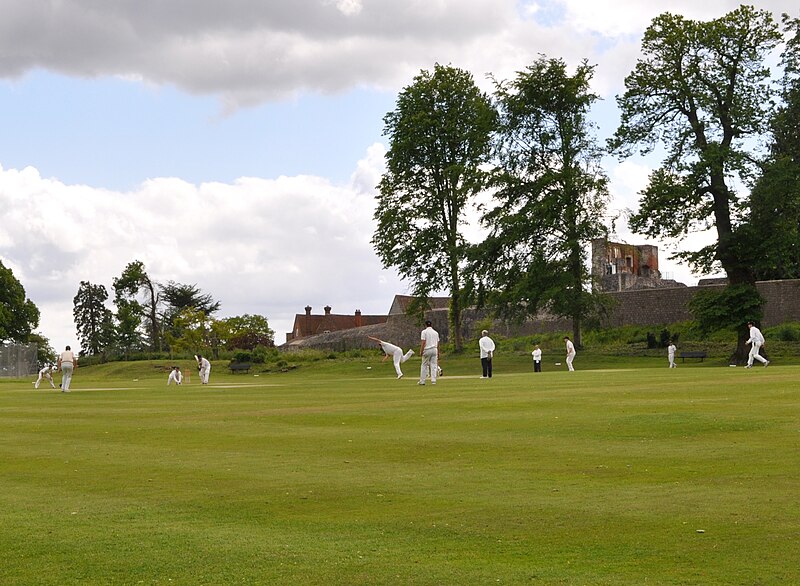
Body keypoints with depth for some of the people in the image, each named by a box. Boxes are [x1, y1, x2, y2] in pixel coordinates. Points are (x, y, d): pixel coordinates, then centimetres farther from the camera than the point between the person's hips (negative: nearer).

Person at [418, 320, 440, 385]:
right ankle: (433, 381, -4)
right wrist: (438, 353, 19)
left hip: (427, 350, -4)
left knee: (424, 365, 3)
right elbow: (438, 344, 13)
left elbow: (423, 342, -11)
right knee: (433, 365, 4)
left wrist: (421, 351, -11)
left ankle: (422, 381, 3)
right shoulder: (436, 332, 13)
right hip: (434, 350, 4)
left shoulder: (424, 332, -2)